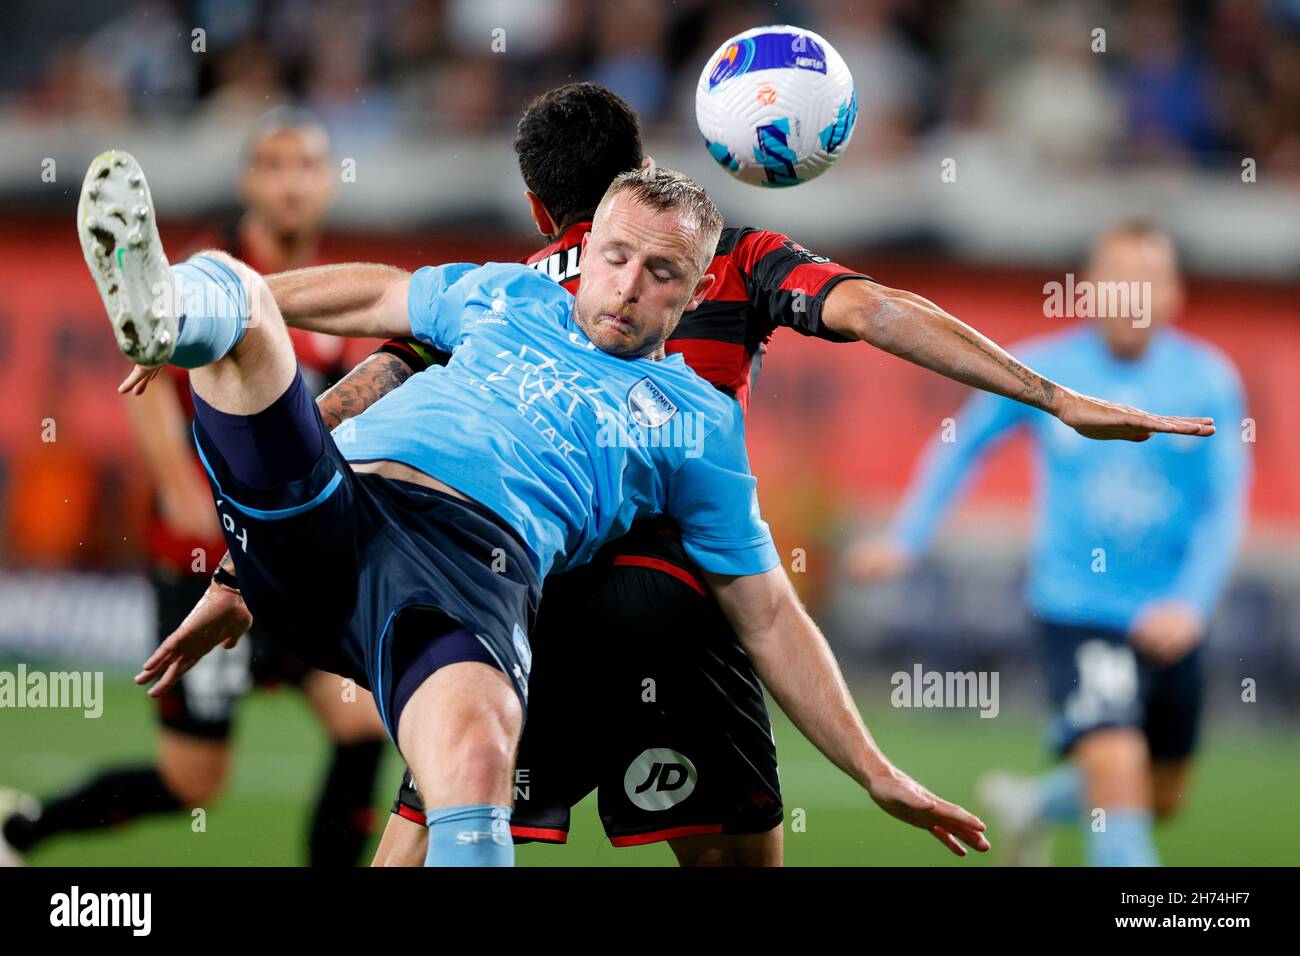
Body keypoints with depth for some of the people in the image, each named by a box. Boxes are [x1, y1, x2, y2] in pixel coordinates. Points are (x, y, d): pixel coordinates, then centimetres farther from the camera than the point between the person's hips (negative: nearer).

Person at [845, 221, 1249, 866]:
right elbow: (963, 445, 13)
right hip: (1075, 610, -3)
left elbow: (1224, 508, -5)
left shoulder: (1208, 380, -4)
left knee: (1160, 800, 18)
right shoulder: (1040, 371, -5)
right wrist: (905, 540, 10)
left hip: (1169, 620, 3)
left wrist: (1190, 602, -20)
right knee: (1117, 771, -24)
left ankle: (1029, 805, 47)